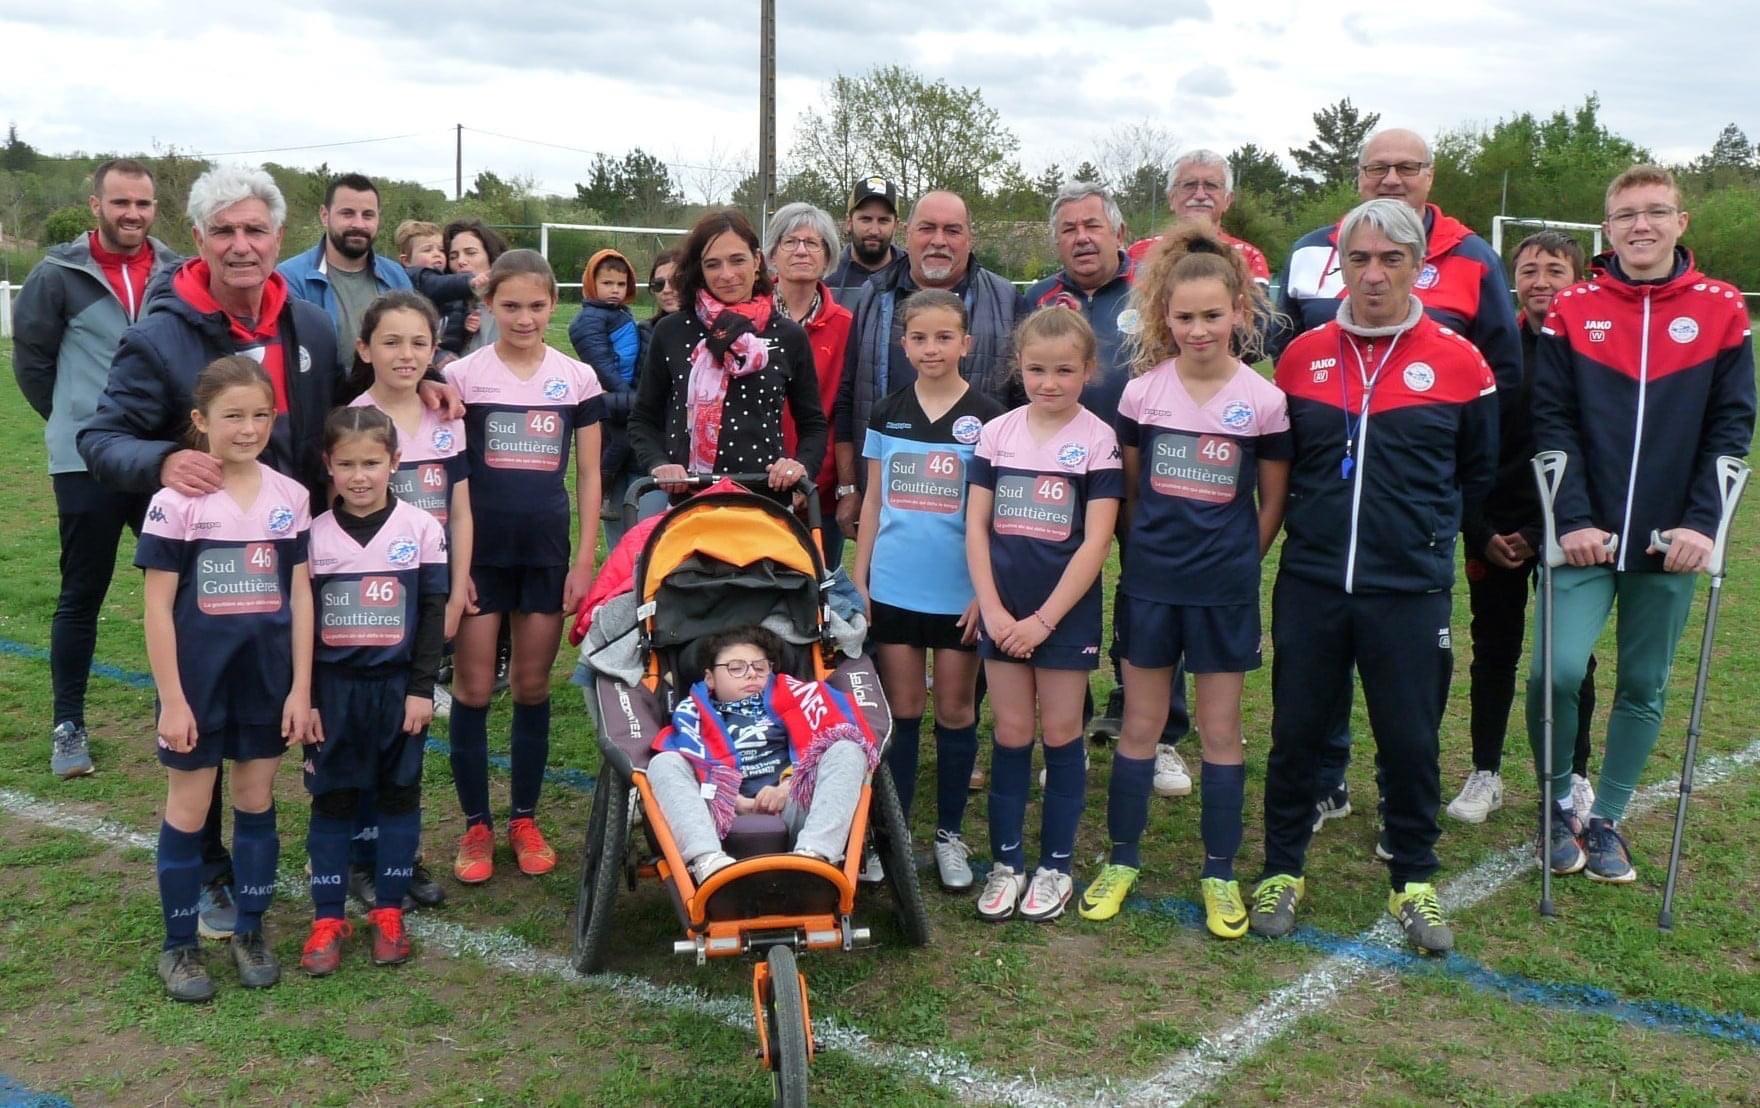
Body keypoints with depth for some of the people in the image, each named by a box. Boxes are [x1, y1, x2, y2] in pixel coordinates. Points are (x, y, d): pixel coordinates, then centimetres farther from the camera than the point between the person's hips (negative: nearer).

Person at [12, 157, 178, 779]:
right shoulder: (59, 275, -6)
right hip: (88, 465, -3)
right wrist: (76, 421, 8)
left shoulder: (179, 276, 1)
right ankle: (68, 725, 16)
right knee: (82, 595, 5)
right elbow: (30, 360, 2)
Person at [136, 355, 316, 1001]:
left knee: (257, 800, 13)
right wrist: (171, 698, -12)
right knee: (188, 810, 7)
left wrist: (301, 689, 0)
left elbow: (300, 596, 3)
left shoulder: (290, 498, 0)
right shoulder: (175, 502, -10)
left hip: (267, 679, 3)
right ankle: (179, 945, 20)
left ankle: (250, 931, 27)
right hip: (197, 680, -3)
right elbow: (158, 607, -9)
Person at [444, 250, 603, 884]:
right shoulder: (462, 375, -2)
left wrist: (585, 559, 0)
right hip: (480, 553, -1)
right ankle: (476, 826, 13)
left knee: (533, 687, 9)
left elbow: (588, 474, 6)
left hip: (547, 553, 2)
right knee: (473, 689, 2)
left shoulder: (577, 379, 3)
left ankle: (525, 821, 21)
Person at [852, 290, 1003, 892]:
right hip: (893, 588, 2)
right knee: (901, 709, 9)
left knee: (956, 710, 8)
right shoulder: (887, 414, 5)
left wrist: (987, 591, -8)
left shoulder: (986, 418, -4)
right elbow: (873, 500, 9)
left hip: (959, 591, -2)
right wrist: (858, 577, 4)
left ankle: (950, 835, 19)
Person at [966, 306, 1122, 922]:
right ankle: (1005, 862, 17)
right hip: (1001, 610, 3)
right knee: (1011, 734, 8)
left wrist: (1045, 618, -13)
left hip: (1066, 611, -2)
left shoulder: (1098, 439, -6)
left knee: (1060, 734, 5)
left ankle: (1056, 866, 17)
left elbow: (1096, 541, -10)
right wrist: (992, 608, -6)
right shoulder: (996, 434, 3)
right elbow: (976, 526, 3)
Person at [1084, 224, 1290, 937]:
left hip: (1224, 590, -1)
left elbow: (1273, 501, 3)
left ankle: (1219, 875, 20)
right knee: (1139, 727, 10)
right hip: (1150, 584, 1)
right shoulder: (1143, 390, -2)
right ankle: (1121, 861, 23)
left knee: (1220, 733, 8)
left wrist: (1235, 559, 4)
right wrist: (1147, 548, 9)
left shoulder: (1263, 400, -7)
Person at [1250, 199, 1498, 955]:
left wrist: (1424, 529, 9)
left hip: (1410, 590, -1)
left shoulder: (1457, 362, -2)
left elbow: (1480, 472, 10)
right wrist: (1315, 518, 9)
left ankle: (1414, 883, 25)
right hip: (1310, 584, 2)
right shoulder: (1302, 355, 2)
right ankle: (1282, 872, 25)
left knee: (1410, 741, 7)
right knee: (1295, 732, 8)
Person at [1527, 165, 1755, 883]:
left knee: (1644, 688, 8)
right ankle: (1556, 801, 11)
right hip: (1586, 539, -1)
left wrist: (1703, 521, -10)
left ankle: (1605, 818, 25)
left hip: (1671, 542, 2)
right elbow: (1552, 420, -3)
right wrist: (1573, 519, -13)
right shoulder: (1572, 310, 1)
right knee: (1558, 669, -14)